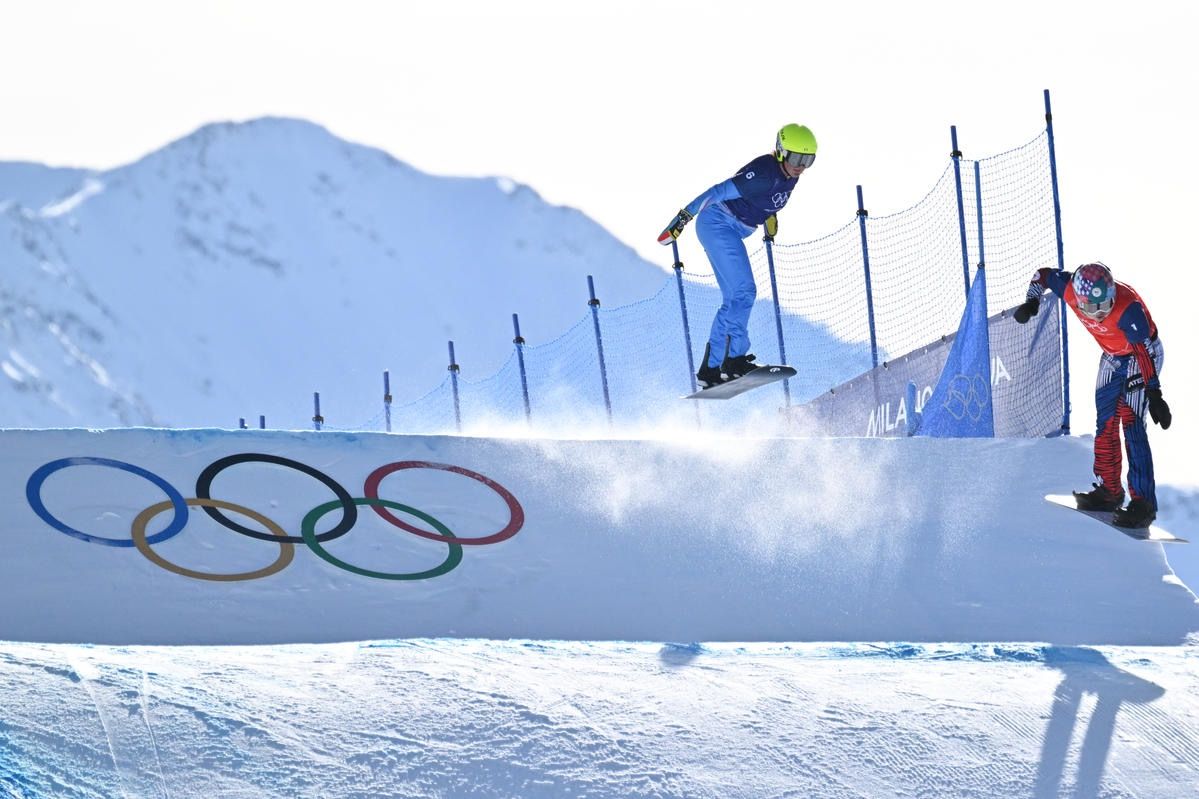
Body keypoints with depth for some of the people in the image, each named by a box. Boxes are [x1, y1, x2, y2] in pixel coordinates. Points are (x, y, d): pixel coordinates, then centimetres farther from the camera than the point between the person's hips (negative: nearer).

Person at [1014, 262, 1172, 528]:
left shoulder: (1128, 308, -37)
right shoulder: (1070, 290, -21)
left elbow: (1146, 353, -34)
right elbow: (1043, 275, -1)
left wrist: (1154, 395, -38)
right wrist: (1032, 302, -17)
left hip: (1142, 356, -7)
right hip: (1112, 358, 7)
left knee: (1132, 426, -17)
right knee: (1105, 424, 10)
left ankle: (1143, 503, -19)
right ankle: (1109, 490, 23)